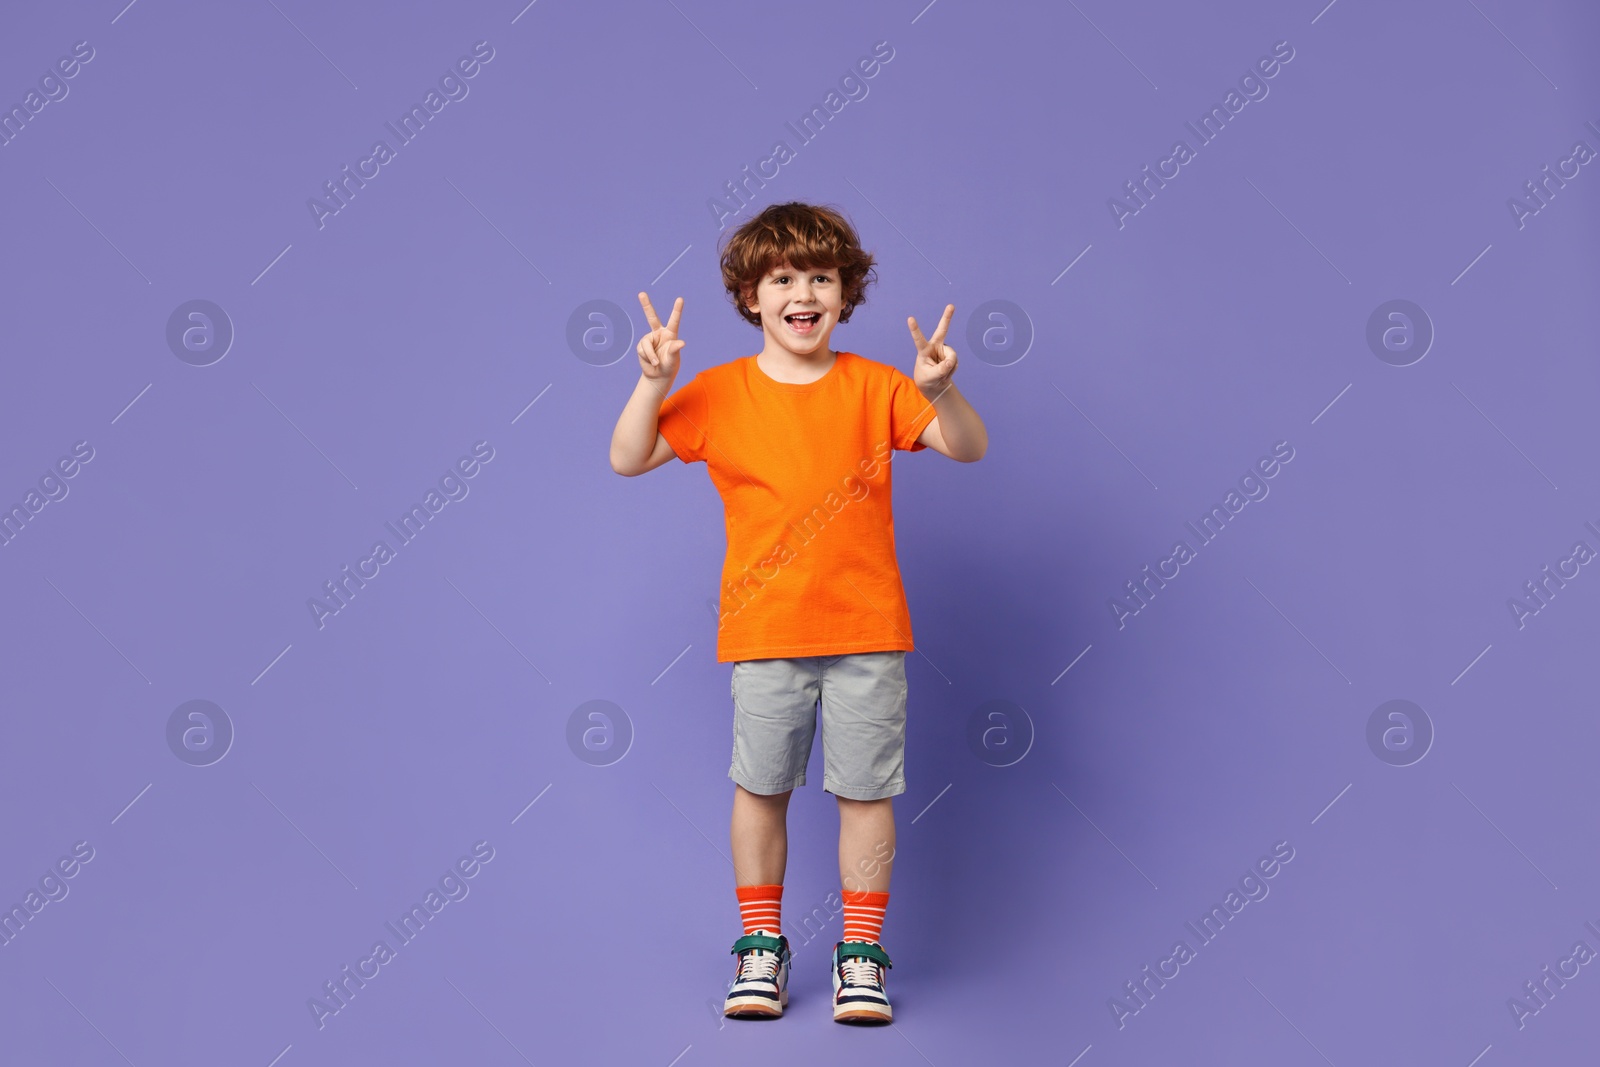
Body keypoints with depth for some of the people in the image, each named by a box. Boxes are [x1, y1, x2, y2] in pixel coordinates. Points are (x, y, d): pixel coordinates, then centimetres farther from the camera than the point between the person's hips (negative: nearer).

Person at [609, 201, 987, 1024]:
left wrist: (942, 391, -22)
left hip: (867, 629, 0)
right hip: (764, 631, 0)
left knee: (866, 789, 6)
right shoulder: (718, 392, 1)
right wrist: (653, 383, -15)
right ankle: (760, 945, 26)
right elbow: (627, 460, 0)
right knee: (760, 786, 9)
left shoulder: (873, 386, 1)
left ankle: (861, 954, 20)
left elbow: (969, 448, -2)